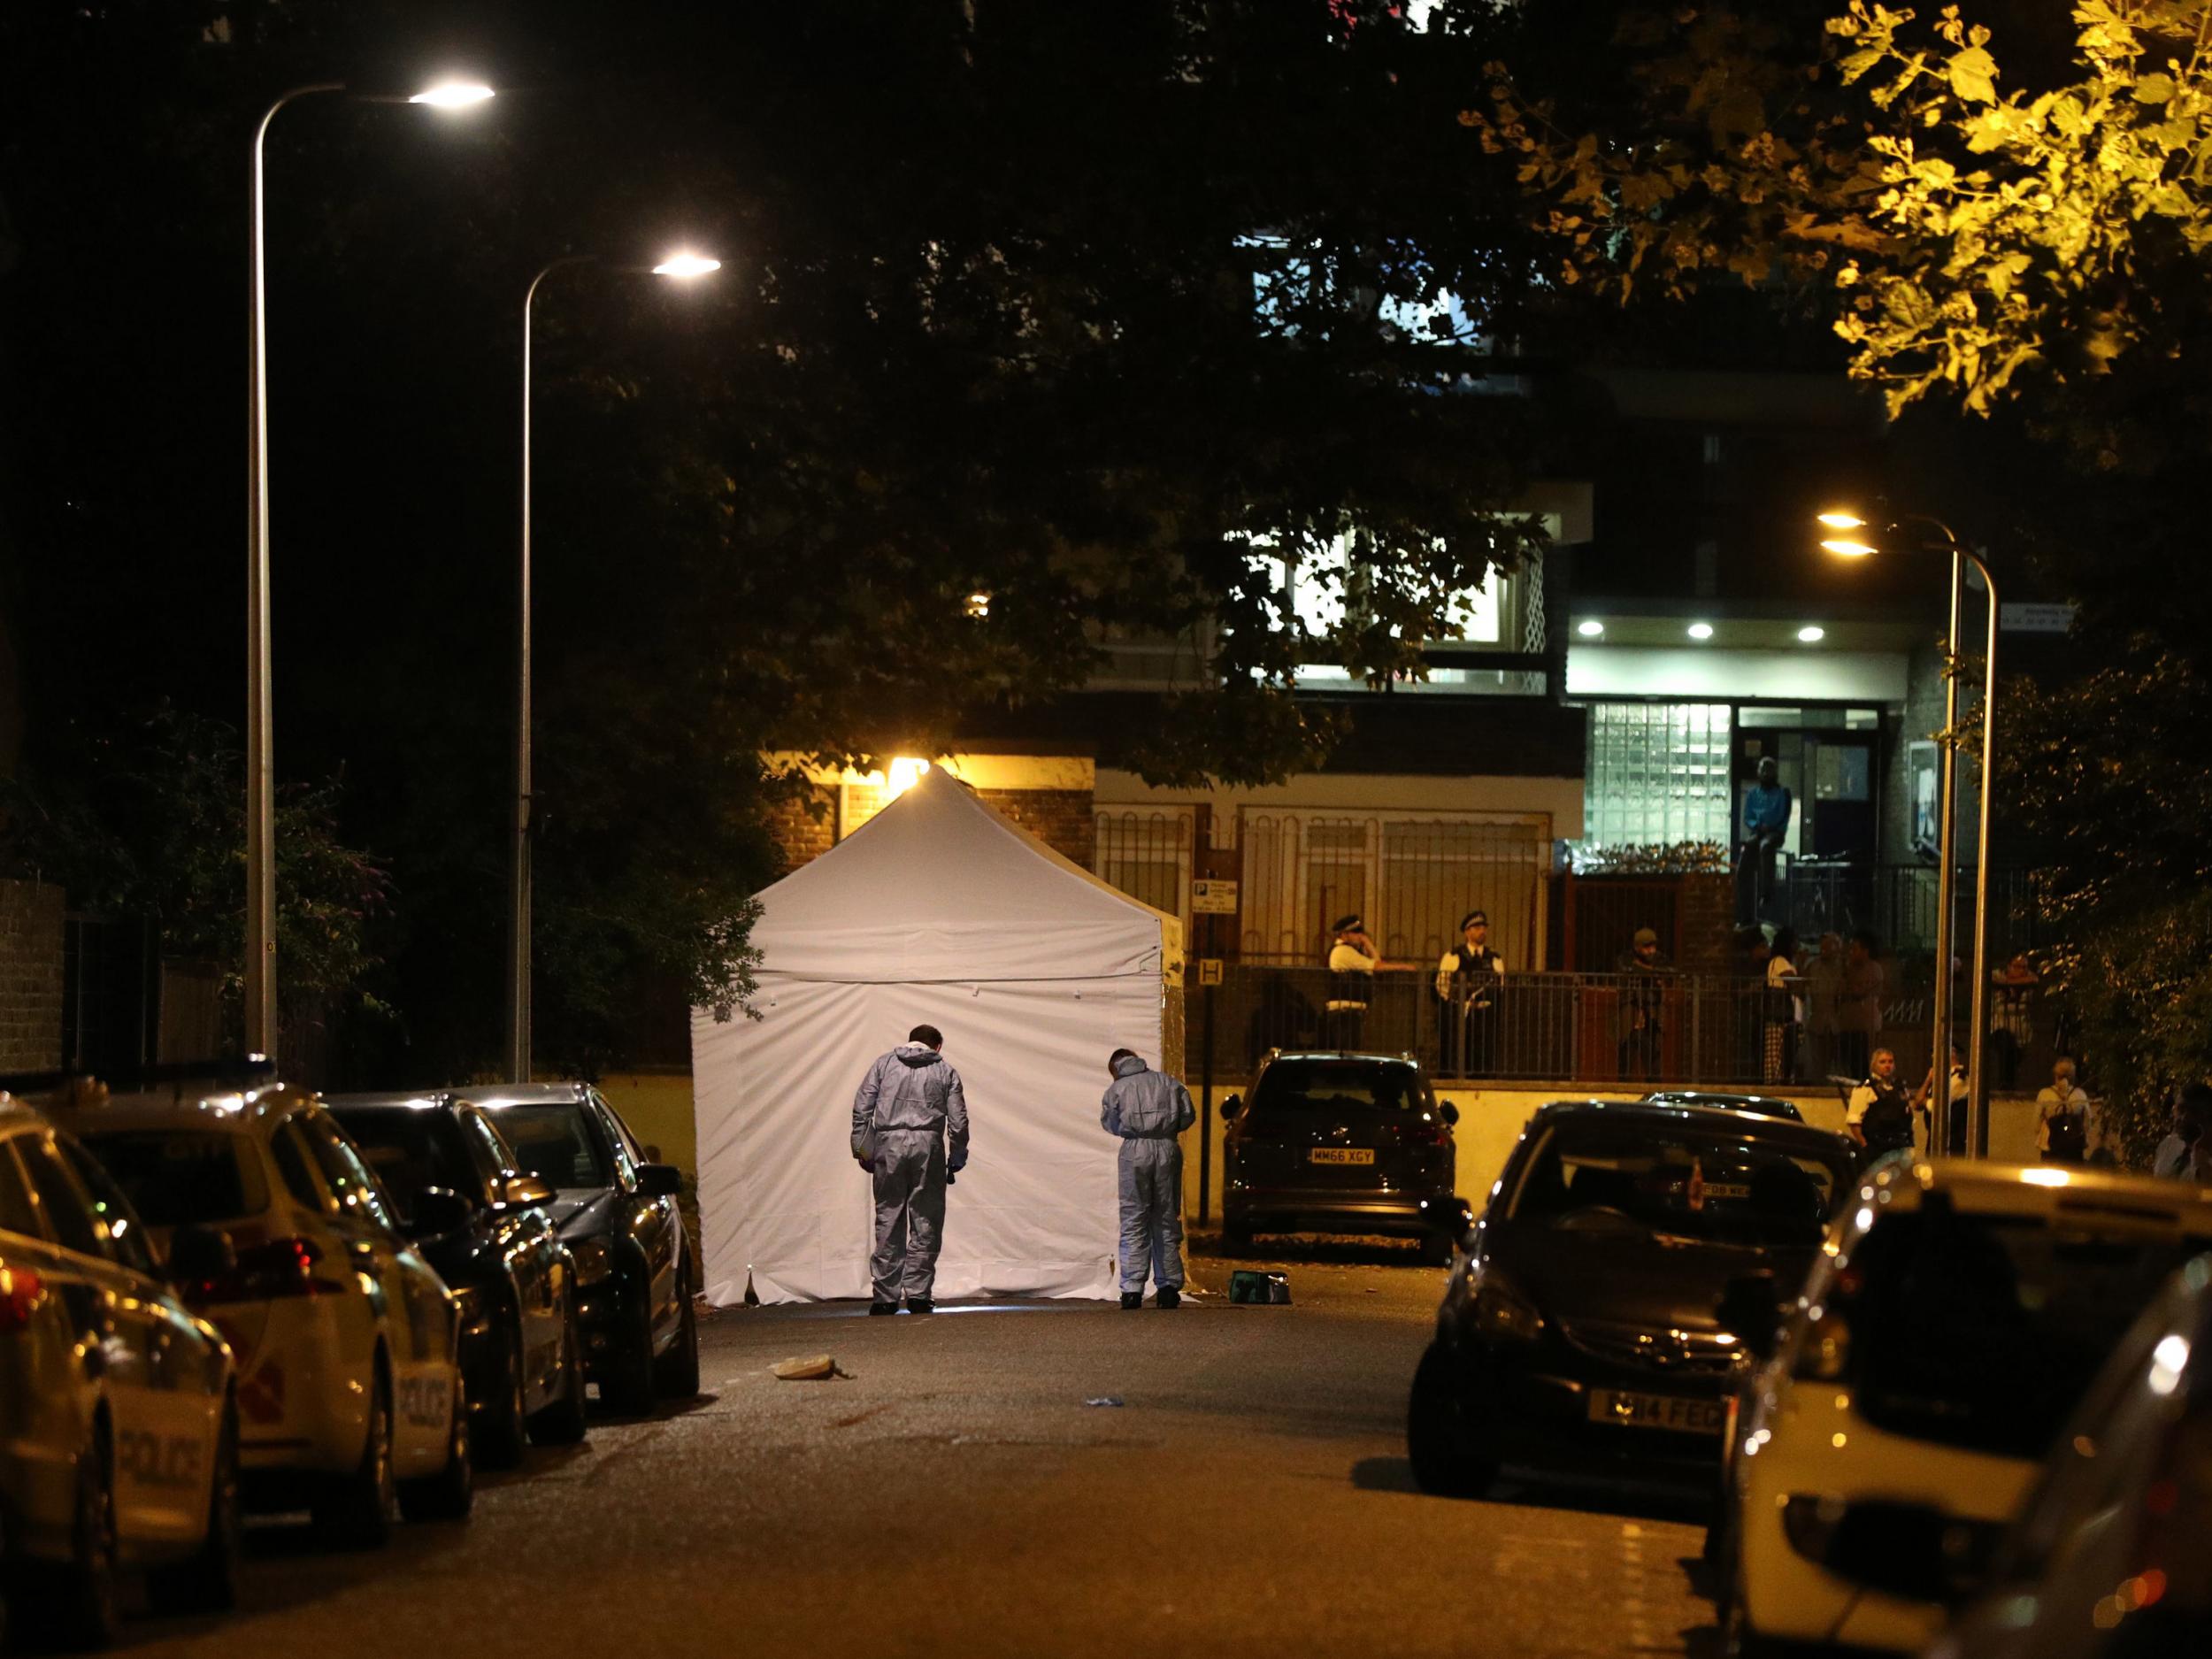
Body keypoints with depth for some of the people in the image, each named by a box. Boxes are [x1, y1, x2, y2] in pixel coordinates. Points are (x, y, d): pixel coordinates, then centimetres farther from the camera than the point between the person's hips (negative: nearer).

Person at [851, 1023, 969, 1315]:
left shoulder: (884, 1064, 15)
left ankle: (886, 1296, 2)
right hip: (928, 1146, -1)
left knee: (888, 1221, 4)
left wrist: (863, 1149, 8)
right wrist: (956, 1160, 16)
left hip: (889, 1145, 1)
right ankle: (918, 1294, 0)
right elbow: (958, 1121, 8)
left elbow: (862, 1107, 7)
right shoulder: (946, 1072, 13)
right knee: (925, 1224, 5)